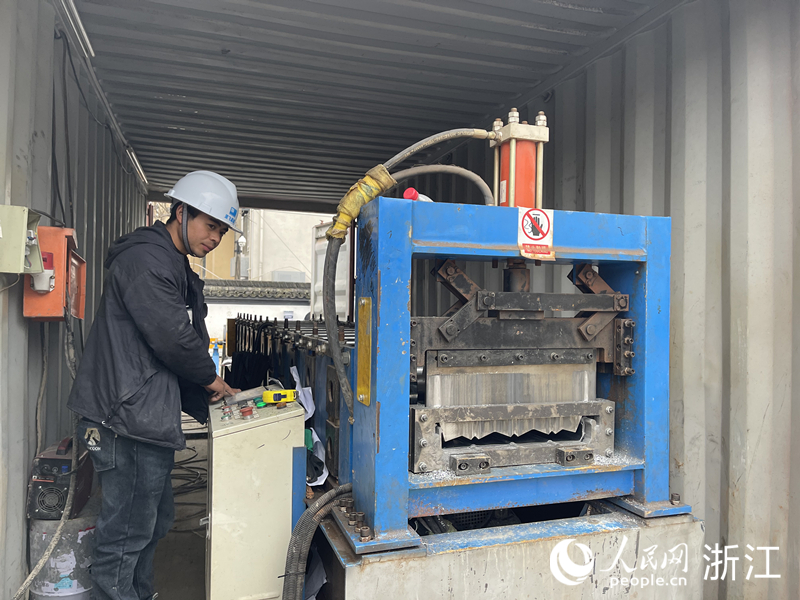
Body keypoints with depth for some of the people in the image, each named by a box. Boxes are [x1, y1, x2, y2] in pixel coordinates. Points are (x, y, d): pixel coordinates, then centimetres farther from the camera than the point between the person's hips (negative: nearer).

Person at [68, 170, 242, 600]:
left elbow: (187, 337, 21)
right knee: (127, 533, -1)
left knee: (155, 521, 21)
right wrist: (210, 378, -5)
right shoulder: (146, 259, -14)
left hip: (148, 420, 11)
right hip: (127, 422, -11)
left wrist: (209, 396, 14)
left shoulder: (175, 267, 19)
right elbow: (173, 338, -22)